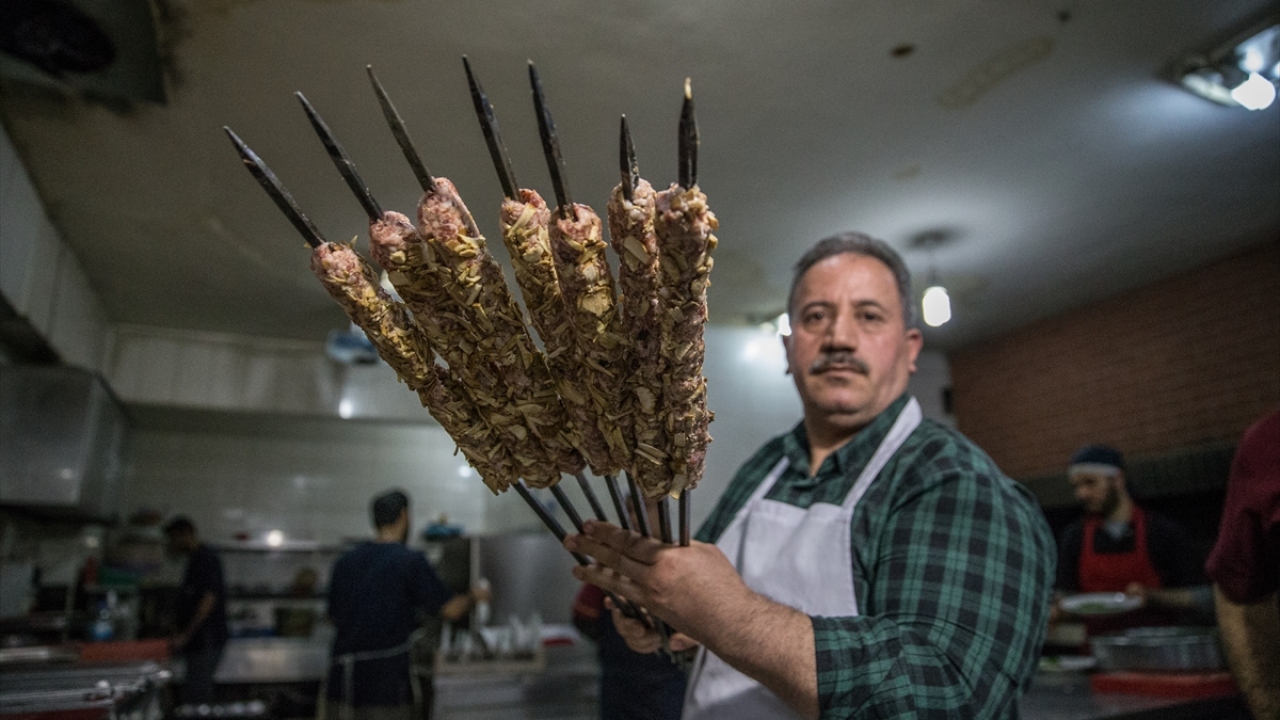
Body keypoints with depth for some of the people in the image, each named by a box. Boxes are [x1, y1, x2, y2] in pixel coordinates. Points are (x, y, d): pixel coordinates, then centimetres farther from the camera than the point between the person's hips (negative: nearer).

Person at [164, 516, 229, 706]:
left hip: (206, 645, -10)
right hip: (198, 644, 10)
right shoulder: (195, 560, 17)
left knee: (194, 699, -9)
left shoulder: (205, 558, -13)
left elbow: (208, 600, -21)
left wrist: (185, 636, -19)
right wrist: (180, 636, 18)